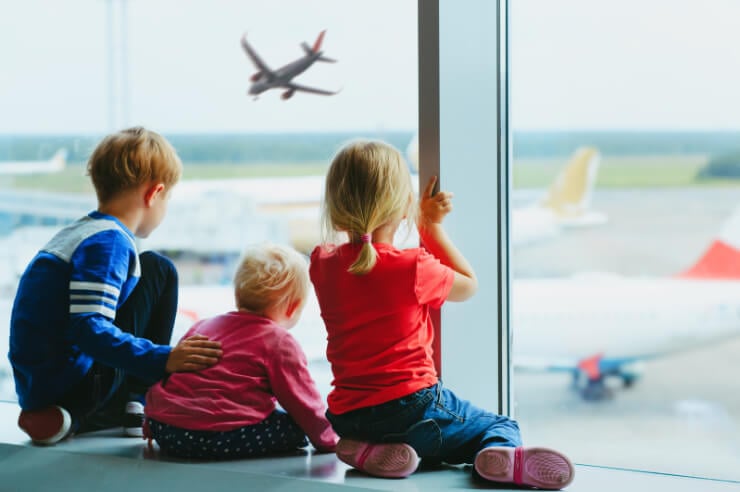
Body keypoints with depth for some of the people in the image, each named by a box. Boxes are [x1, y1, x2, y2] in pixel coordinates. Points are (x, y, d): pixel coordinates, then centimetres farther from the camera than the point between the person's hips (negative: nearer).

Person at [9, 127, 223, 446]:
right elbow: (90, 329, -27)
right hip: (79, 389, -10)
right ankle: (140, 403, -2)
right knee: (157, 270, -1)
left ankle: (67, 418, 12)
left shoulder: (78, 233, 15)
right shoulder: (109, 242, -16)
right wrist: (162, 359, -32)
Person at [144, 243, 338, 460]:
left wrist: (151, 421, 40)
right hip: (224, 437, -7)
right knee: (296, 425, 2)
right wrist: (328, 439, 23)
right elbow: (303, 401, 7)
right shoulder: (280, 343, 4)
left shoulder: (201, 327, 24)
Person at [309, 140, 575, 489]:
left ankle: (368, 452, 4)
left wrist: (420, 218, 29)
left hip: (347, 418, 5)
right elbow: (468, 285, 9)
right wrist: (432, 226, 17)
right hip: (412, 406, -5)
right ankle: (504, 457, -20)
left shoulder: (322, 264, 0)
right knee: (502, 426, 16)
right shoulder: (414, 268, -13)